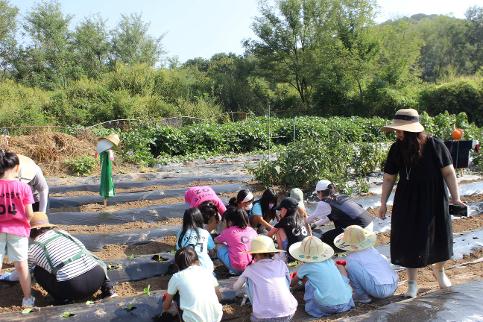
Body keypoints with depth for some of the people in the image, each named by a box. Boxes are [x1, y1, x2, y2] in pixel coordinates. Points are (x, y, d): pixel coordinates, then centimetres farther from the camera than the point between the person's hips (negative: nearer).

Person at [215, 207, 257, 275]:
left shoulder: (229, 231, -1)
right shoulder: (252, 230, 6)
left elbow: (216, 240, 16)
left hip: (237, 267, -5)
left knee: (220, 247, 14)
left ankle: (233, 270, 5)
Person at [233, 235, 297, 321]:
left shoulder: (250, 269, 8)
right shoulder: (281, 264, 10)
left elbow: (236, 287, 23)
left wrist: (243, 280, 45)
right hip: (289, 314, 2)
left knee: (249, 280, 18)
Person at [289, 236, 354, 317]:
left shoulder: (305, 267, 2)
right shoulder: (329, 261, 12)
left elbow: (292, 283, 20)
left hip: (326, 307, -4)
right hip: (346, 303, 4)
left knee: (305, 277, 10)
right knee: (339, 266, 22)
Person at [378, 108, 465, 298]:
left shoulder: (434, 145, -15)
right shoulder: (396, 149, -8)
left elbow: (448, 172, -7)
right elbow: (389, 178, 1)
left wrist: (455, 197, -8)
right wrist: (383, 203, 1)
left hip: (434, 200, -1)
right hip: (407, 202, 1)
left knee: (439, 237, 14)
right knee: (410, 241, 4)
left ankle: (439, 270, 45)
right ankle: (412, 282, 21)